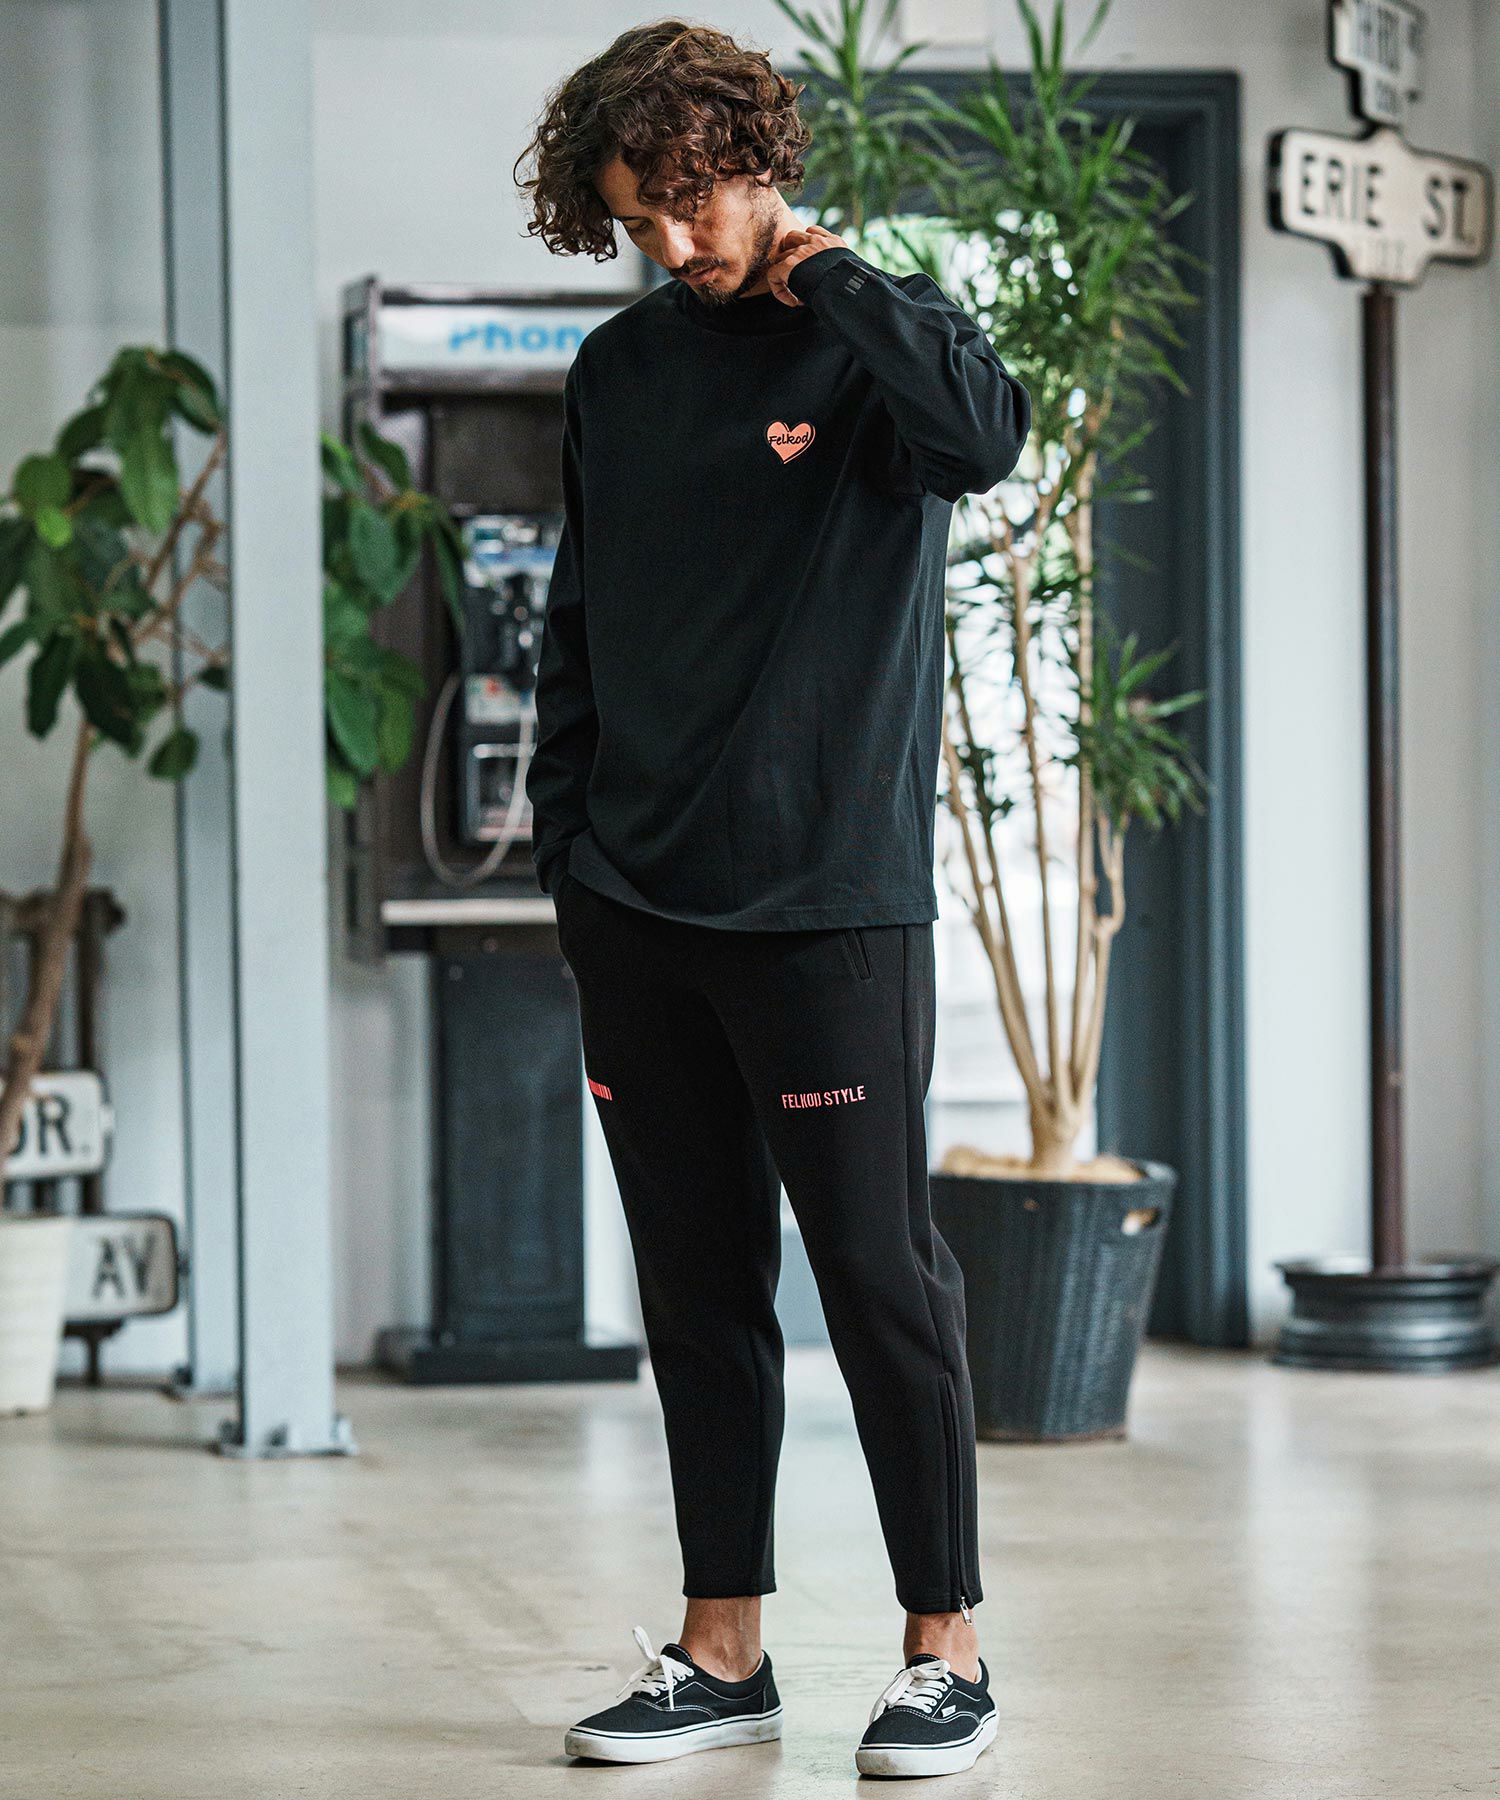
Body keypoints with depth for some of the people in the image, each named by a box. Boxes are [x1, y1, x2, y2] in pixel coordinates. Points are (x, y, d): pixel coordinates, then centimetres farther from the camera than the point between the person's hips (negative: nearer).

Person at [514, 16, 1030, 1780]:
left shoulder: (868, 334, -1)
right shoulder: (617, 371, 14)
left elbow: (983, 432, -25)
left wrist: (827, 277, -14)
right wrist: (567, 844, 12)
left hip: (829, 904, -5)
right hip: (636, 910, 5)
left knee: (879, 1274, -2)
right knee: (695, 1284, 9)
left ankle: (946, 1650, 7)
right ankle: (723, 1651, 17)